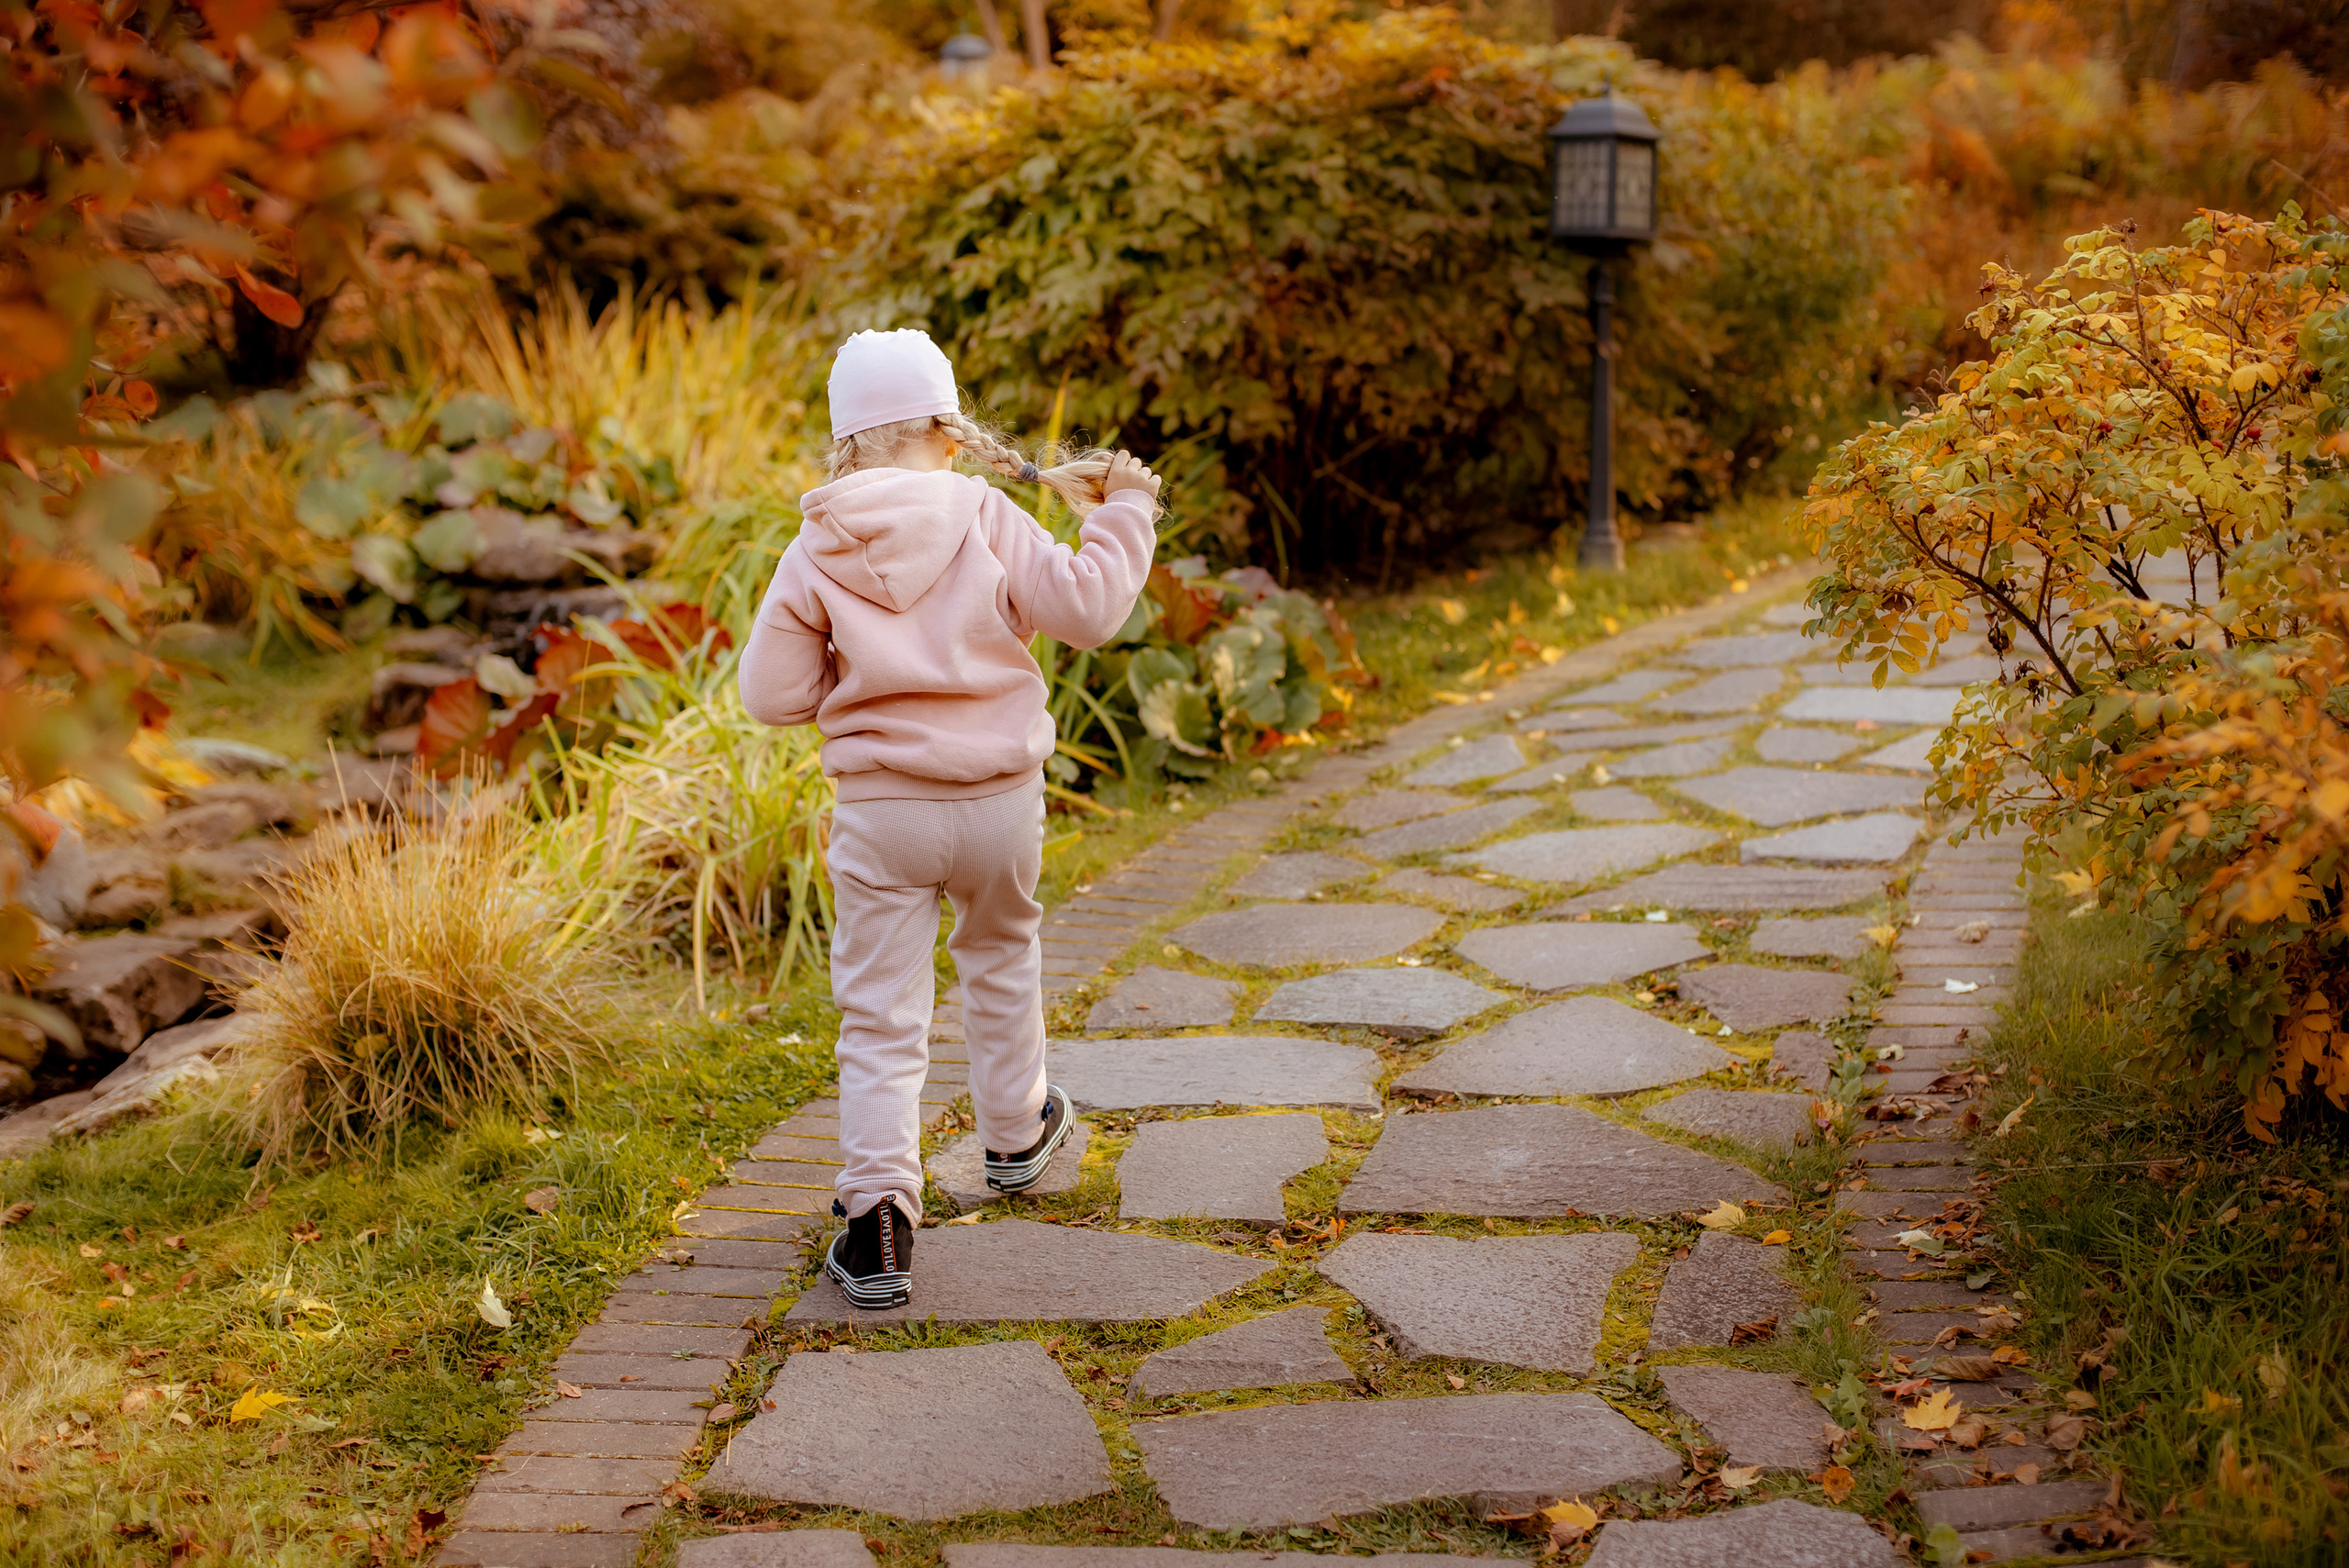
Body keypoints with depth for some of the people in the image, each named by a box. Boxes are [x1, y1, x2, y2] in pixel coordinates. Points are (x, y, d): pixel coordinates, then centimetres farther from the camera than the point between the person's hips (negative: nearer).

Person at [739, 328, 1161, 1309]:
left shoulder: (816, 551, -5)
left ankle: (878, 1213, -11)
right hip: (1001, 797, 1)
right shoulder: (986, 518, -7)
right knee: (1001, 954, 28)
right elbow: (1083, 610, -9)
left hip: (880, 811, -1)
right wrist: (1124, 515, 4)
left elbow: (773, 695, -4)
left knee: (879, 1018, 1)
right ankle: (1015, 1134, 47)